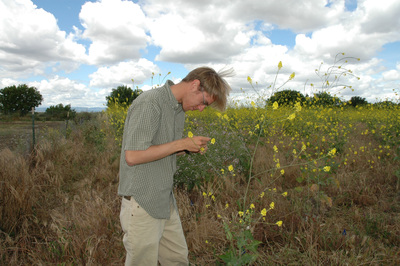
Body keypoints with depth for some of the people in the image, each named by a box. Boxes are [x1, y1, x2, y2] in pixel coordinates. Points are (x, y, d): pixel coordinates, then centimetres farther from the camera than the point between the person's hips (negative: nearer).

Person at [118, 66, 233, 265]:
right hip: (142, 204, -8)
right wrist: (182, 143, -21)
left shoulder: (178, 109, 8)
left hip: (165, 202, 9)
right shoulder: (149, 103, -21)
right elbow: (132, 156, -26)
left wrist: (190, 148, -1)